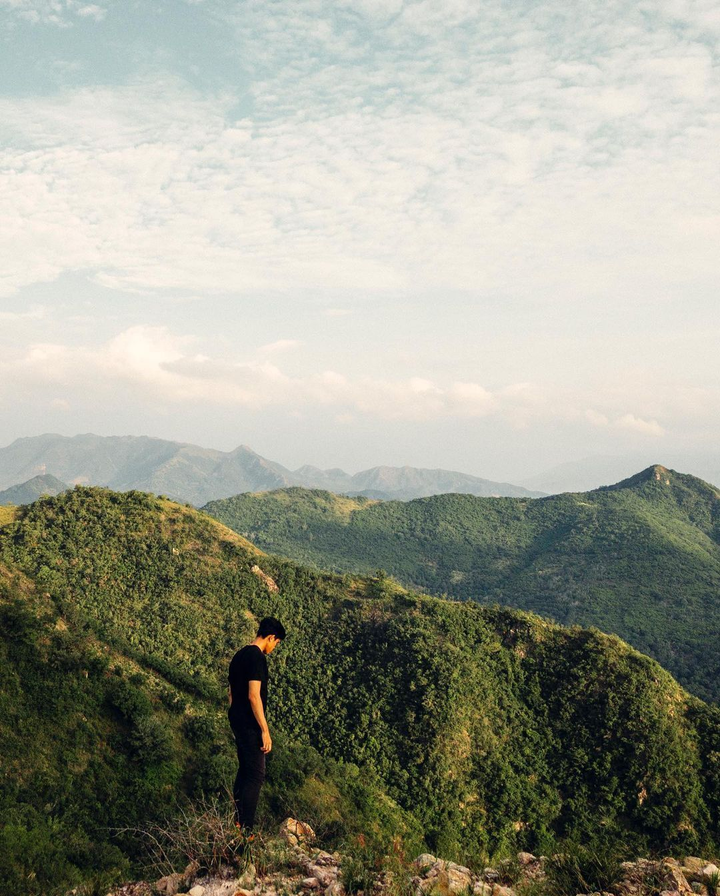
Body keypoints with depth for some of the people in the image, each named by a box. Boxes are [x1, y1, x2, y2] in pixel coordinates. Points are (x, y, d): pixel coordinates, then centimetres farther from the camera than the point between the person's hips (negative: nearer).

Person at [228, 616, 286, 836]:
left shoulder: (240, 655, 12)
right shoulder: (257, 658, -18)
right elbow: (254, 696, -23)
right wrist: (265, 731, -21)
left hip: (237, 721, 10)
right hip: (250, 725, -10)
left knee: (244, 770, 19)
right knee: (256, 775, -4)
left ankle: (237, 821, 26)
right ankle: (245, 831, -3)